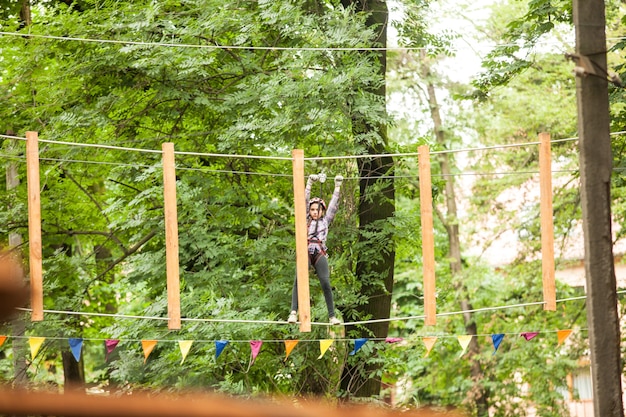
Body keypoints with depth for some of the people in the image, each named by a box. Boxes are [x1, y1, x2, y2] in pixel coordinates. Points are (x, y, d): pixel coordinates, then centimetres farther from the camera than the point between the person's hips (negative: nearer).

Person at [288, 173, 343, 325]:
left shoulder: (325, 221, 20)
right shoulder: (305, 220, 19)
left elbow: (333, 205, 17)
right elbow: (304, 201, 13)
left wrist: (337, 187, 14)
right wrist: (309, 183, 9)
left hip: (320, 254, 1)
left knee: (326, 283, -13)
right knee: (298, 279, -22)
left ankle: (332, 316, -9)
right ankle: (294, 312, -32)